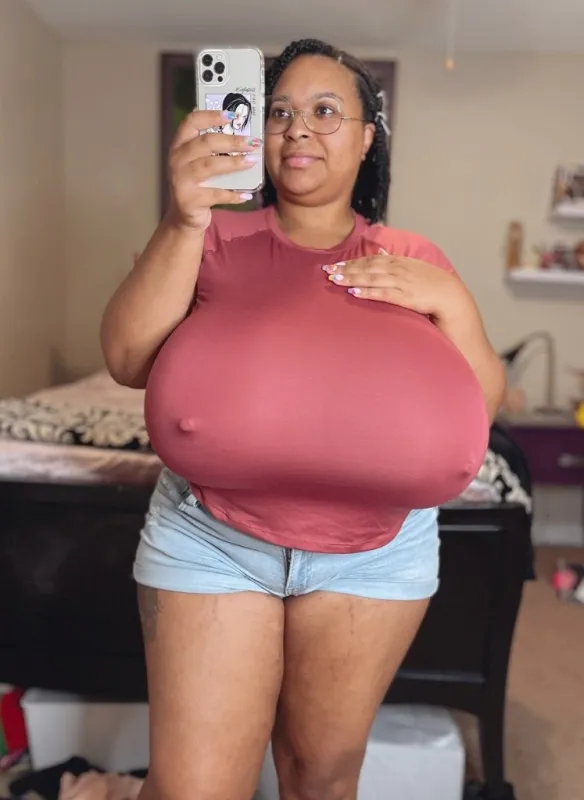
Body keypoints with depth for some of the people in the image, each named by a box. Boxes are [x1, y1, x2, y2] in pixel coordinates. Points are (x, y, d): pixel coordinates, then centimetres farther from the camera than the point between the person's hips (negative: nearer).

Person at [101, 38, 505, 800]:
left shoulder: (415, 259, 3)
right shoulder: (217, 240, 0)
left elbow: (485, 404, 2)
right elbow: (127, 361, -13)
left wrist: (449, 300, -13)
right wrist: (181, 223, -23)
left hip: (378, 552, 2)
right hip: (211, 540, -1)